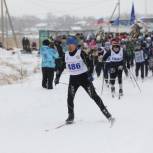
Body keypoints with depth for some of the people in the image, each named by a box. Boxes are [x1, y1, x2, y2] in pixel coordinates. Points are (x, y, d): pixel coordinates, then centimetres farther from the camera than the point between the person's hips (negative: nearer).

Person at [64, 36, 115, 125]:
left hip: (84, 77, -4)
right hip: (73, 78, 4)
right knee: (70, 97, -7)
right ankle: (71, 116, 11)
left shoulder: (80, 53, -12)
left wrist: (89, 74, -32)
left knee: (94, 96, -5)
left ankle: (108, 115, -3)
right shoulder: (66, 55, 3)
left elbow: (88, 63, -20)